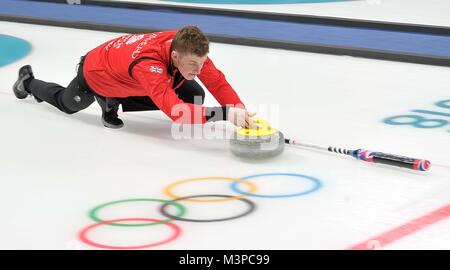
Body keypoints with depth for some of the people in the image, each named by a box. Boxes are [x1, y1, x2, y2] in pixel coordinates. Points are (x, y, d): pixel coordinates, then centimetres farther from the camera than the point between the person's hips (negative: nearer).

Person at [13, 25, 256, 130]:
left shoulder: (189, 48, -32)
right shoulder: (147, 63, -51)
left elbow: (217, 82, -30)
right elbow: (175, 111, -60)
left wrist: (240, 110, -47)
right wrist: (225, 113, -68)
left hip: (123, 71, 5)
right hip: (95, 73, -5)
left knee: (194, 96, -9)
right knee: (67, 104, 24)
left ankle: (111, 102, 9)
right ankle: (29, 82, 58)